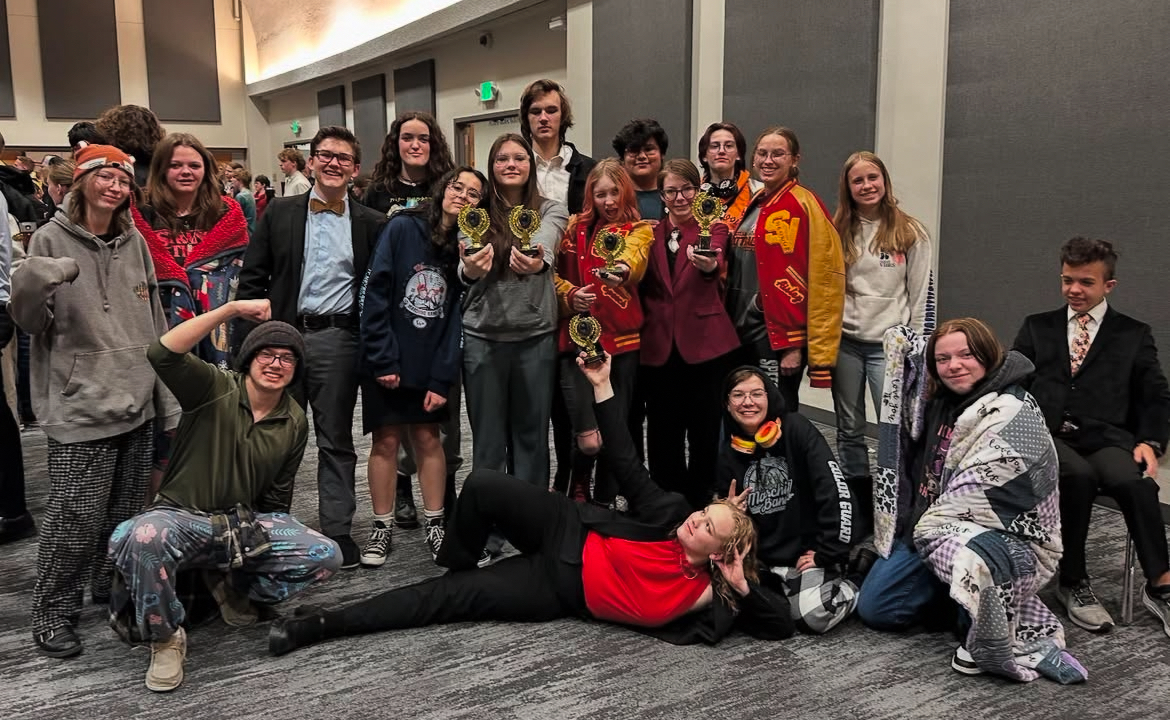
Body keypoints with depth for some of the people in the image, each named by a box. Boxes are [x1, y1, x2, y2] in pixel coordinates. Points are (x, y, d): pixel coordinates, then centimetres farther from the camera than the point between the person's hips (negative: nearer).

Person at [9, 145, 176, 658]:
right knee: (75, 519, -4)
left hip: (137, 404, 5)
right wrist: (30, 286, -28)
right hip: (80, 407, -5)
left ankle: (112, 587, 32)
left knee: (125, 513, 13)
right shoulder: (52, 239, -4)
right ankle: (53, 614, 13)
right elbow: (29, 322, -5)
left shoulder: (134, 242, 9)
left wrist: (167, 399, 12)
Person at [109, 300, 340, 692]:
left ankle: (232, 584, 11)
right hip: (182, 517, -4)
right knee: (145, 538, -40)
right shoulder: (214, 389, -11)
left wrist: (272, 538, 13)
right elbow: (162, 354, -31)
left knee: (326, 556, -16)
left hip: (246, 525, 5)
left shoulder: (295, 423, 4)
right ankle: (165, 637, -12)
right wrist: (232, 308, -33)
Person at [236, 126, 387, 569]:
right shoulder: (280, 213, 5)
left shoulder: (371, 224, 3)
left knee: (336, 440, 7)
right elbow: (252, 278, 4)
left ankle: (337, 531, 16)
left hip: (337, 339, -1)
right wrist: (248, 341, -4)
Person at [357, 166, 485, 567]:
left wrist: (443, 379, -8)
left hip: (431, 365, 2)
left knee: (427, 439, 6)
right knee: (387, 440, 4)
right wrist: (382, 360, -14)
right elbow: (376, 293, -10)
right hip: (388, 363, -2)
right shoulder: (403, 229, -7)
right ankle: (382, 527, 17)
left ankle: (435, 525, 19)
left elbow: (459, 316, -2)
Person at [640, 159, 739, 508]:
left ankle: (700, 504, 16)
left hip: (705, 345, -3)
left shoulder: (714, 229, 1)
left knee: (704, 433, 3)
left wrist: (709, 266, -44)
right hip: (659, 348, 3)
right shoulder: (651, 233, 10)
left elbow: (717, 266, -24)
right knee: (663, 435, 8)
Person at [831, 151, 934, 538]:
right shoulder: (837, 232, 6)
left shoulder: (910, 233, -1)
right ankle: (859, 512, 22)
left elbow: (922, 294, -1)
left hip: (890, 345, -3)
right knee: (849, 430, 10)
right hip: (845, 342, 3)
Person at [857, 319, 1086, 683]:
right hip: (928, 530, 7)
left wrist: (929, 526, -9)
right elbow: (898, 340, 17)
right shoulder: (941, 398, 5)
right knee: (873, 607, -2)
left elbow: (980, 493, -21)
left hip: (1002, 535, -7)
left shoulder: (1015, 415, -17)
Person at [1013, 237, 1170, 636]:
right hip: (1046, 434, 0)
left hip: (1105, 438, 0)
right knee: (1078, 475, -34)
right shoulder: (1036, 328, 21)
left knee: (1134, 481, -34)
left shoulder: (1134, 335, 19)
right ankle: (1073, 583, -18)